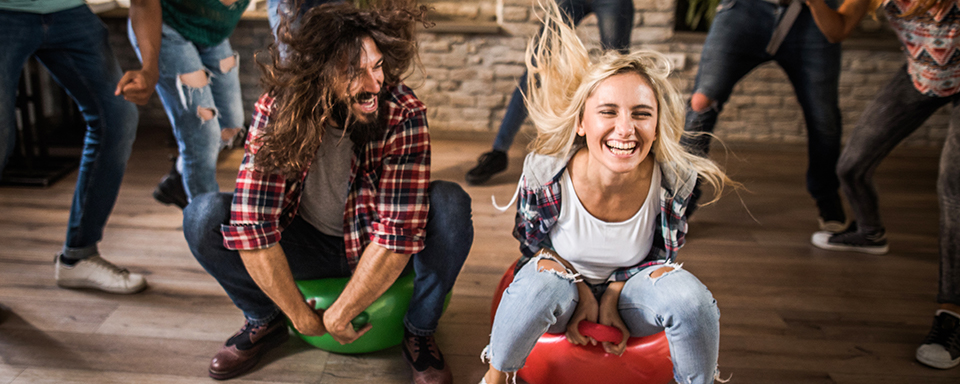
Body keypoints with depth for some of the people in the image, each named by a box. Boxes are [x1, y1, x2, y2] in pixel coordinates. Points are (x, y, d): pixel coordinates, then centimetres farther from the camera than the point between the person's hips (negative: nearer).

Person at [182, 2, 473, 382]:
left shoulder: (404, 114, -28)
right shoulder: (276, 112, -24)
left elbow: (400, 230, -30)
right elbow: (252, 224, -25)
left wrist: (338, 315, -24)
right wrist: (303, 318, -22)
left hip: (375, 248, -1)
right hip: (303, 243, 1)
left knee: (450, 204, -30)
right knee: (204, 216, -22)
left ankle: (419, 332, -6)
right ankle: (264, 321, 6)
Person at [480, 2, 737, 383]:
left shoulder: (675, 180, -22)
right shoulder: (545, 174, -26)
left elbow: (661, 253, -5)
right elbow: (532, 242, -7)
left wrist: (613, 295, -17)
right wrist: (579, 291, -18)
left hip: (630, 286, 2)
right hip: (565, 282, -1)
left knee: (689, 296, -29)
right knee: (540, 283, -36)